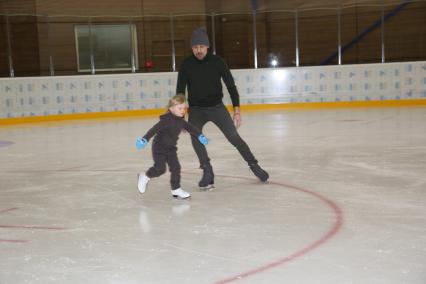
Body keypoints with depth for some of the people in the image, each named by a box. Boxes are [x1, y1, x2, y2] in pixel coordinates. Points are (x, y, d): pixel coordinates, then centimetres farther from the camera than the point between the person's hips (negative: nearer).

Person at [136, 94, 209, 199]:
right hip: (159, 148, -7)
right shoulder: (167, 119, -23)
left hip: (171, 148, 7)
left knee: (176, 167, 0)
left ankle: (176, 189, 10)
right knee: (160, 168, -9)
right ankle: (144, 177, 18)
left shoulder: (181, 121, 2)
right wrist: (145, 139, -42)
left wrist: (199, 135, 27)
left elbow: (190, 128, 20)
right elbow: (154, 129, -32)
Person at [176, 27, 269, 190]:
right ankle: (207, 172, -15)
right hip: (196, 109, 1)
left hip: (216, 107, 0)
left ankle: (254, 166, 8)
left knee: (234, 137, -10)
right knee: (195, 135, -25)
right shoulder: (186, 65, -8)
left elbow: (231, 85, -8)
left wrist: (236, 110, -15)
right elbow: (180, 91, -3)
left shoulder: (216, 62, -10)